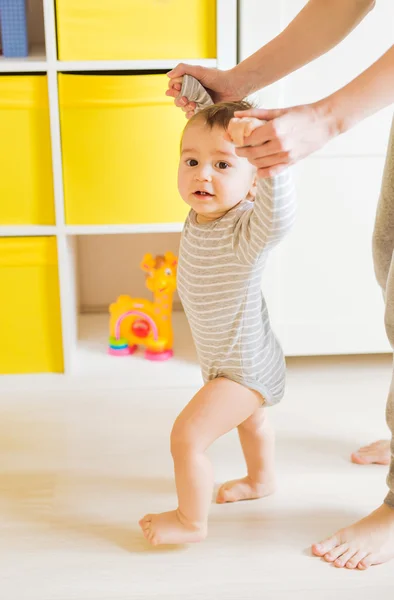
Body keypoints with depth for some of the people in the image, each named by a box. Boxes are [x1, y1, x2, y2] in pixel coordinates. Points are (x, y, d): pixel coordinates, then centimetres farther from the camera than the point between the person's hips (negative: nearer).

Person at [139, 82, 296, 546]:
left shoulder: (245, 229, -33)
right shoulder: (201, 212, -10)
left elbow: (279, 214, -57)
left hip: (244, 369, -10)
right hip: (232, 362, 10)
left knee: (186, 435, -11)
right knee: (250, 418, 32)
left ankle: (191, 521, 12)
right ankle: (261, 479, 59)